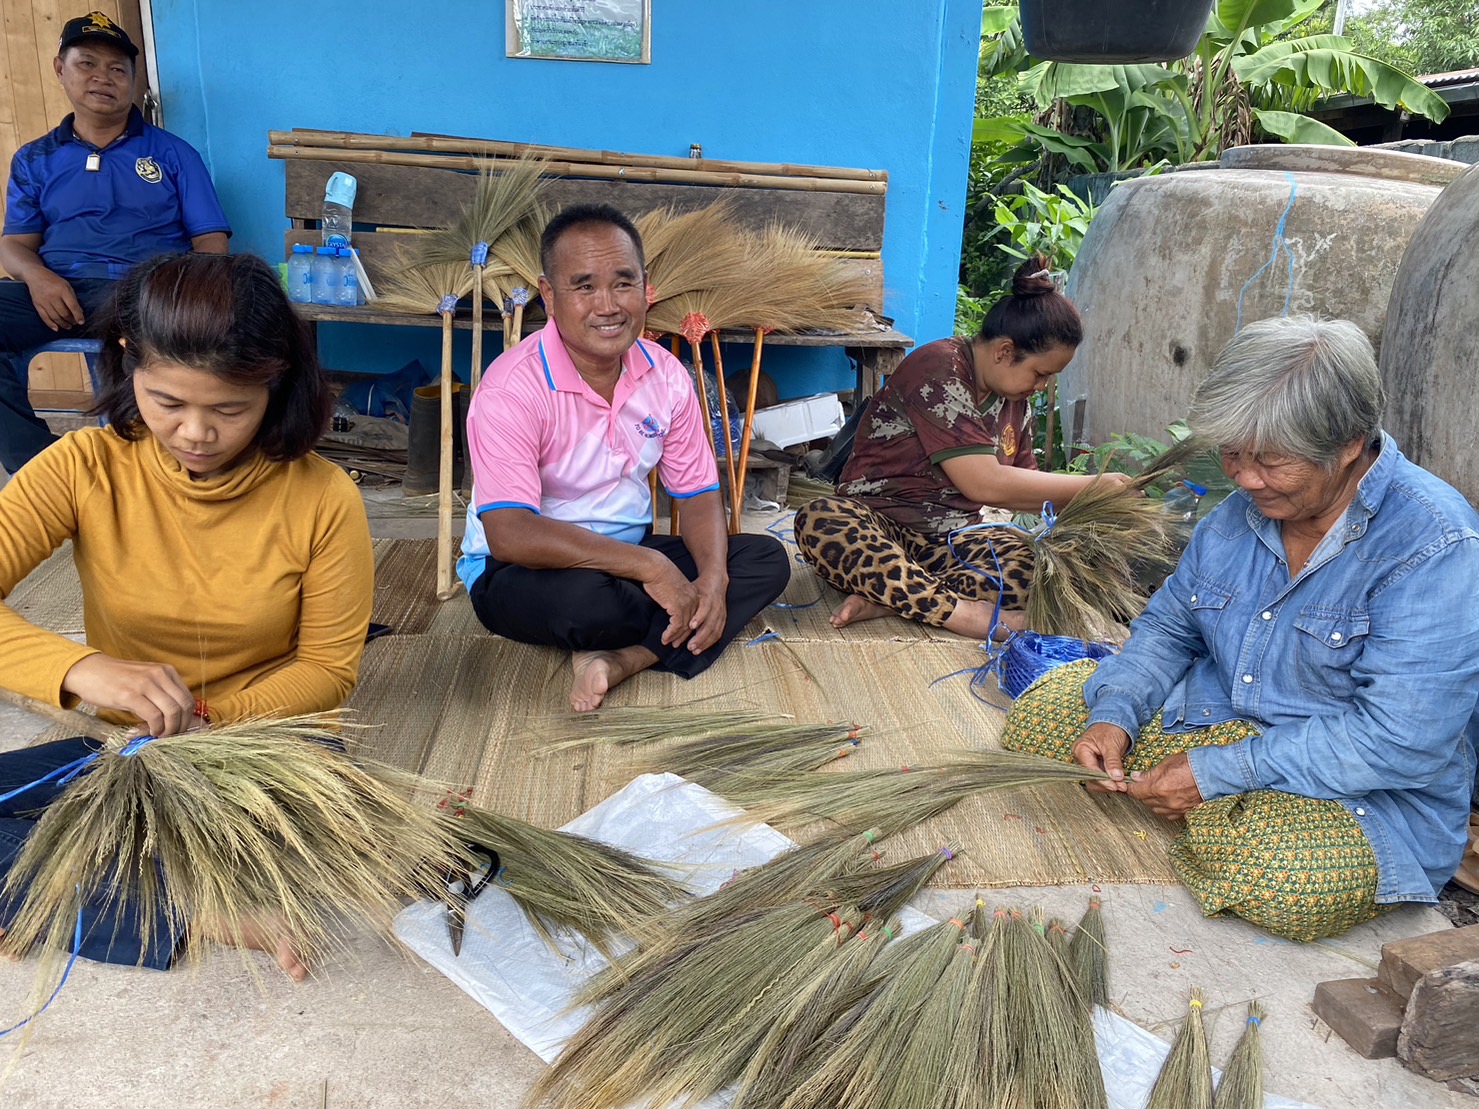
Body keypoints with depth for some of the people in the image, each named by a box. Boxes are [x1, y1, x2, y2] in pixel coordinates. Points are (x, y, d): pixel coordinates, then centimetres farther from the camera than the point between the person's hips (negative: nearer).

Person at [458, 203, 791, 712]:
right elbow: (509, 534, -32)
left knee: (766, 559, -10)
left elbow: (698, 492, 2)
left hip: (629, 557, 7)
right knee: (581, 599, -40)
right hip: (520, 572, -6)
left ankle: (619, 659, -24)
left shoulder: (665, 375, -3)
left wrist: (712, 577, -19)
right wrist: (648, 566, -33)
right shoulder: (512, 388, -22)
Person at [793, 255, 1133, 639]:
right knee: (820, 521, -40)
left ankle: (885, 598, -29)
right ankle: (965, 612, -42)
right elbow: (983, 484, -20)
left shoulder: (1015, 401, 11)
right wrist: (1087, 486, -12)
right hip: (877, 524, -6)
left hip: (950, 540, 6)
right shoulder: (937, 370, -15)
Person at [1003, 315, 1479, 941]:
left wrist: (1219, 772, -26)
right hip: (1211, 716, 6)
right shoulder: (1240, 514, 0)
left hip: (1363, 791, -5)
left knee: (1289, 885, -37)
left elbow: (1402, 739, -27)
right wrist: (1115, 714, -11)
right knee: (1041, 712, -4)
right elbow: (1168, 626, 10)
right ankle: (1225, 815, 2)